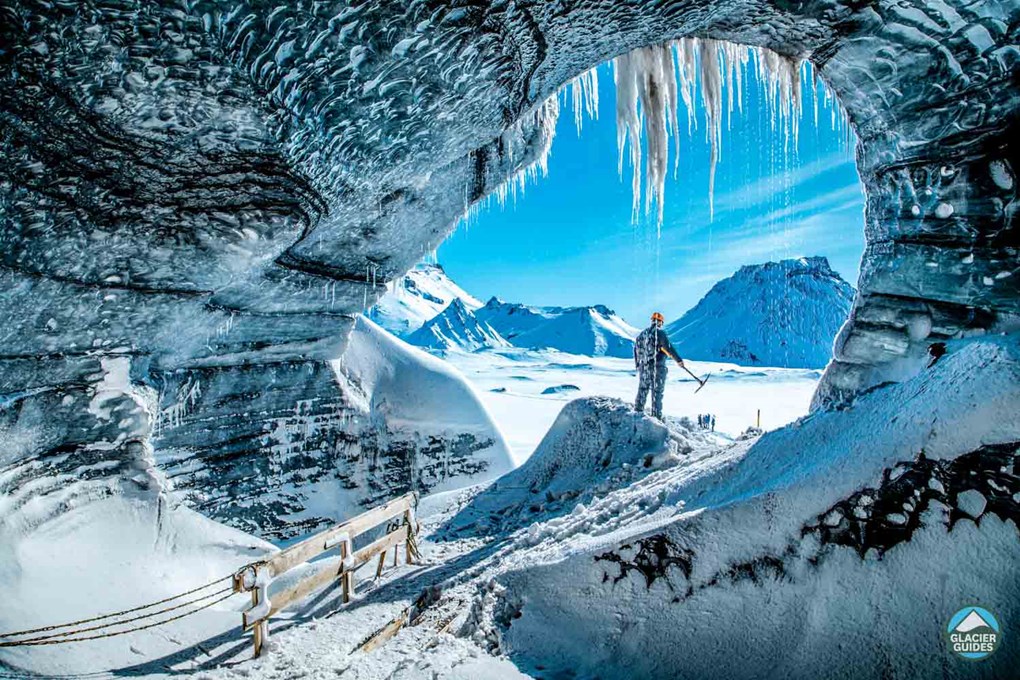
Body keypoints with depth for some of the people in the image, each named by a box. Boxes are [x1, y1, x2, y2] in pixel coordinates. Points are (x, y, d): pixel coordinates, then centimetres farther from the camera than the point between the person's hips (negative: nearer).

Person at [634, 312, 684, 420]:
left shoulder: (642, 334, 11)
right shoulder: (660, 333, -9)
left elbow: (636, 349, 18)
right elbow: (668, 347, -17)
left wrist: (637, 365, 26)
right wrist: (678, 360, -14)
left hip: (643, 367, 6)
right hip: (657, 367, -6)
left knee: (642, 391, 16)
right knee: (657, 392, 0)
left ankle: (638, 412, 19)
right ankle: (656, 416, 1)